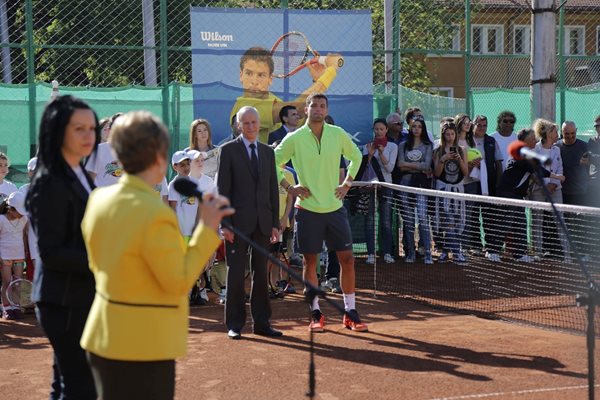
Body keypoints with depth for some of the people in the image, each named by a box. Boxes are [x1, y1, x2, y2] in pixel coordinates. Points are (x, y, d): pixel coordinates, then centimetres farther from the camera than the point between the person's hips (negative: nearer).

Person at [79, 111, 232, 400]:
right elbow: (179, 282, -17)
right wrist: (206, 228, -13)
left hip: (102, 338, 8)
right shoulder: (156, 215, -24)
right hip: (144, 347, -8)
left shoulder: (98, 199, 0)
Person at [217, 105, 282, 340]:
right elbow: (223, 189, -4)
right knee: (236, 274, 1)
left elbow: (273, 189, 13)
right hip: (238, 221, -4)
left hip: (263, 222, 4)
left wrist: (275, 223, 7)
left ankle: (262, 323, 15)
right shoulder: (229, 150, 0)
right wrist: (225, 223, -11)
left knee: (261, 274, 8)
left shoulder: (268, 152, 13)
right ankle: (234, 325, 8)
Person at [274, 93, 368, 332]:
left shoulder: (338, 134, 2)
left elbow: (356, 156, 19)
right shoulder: (294, 139, -4)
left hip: (335, 207, 2)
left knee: (347, 258, 0)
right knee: (310, 261, 2)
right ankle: (316, 314, 12)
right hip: (308, 209, -2)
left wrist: (348, 183, 10)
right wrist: (288, 187, -4)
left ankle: (350, 312, 10)